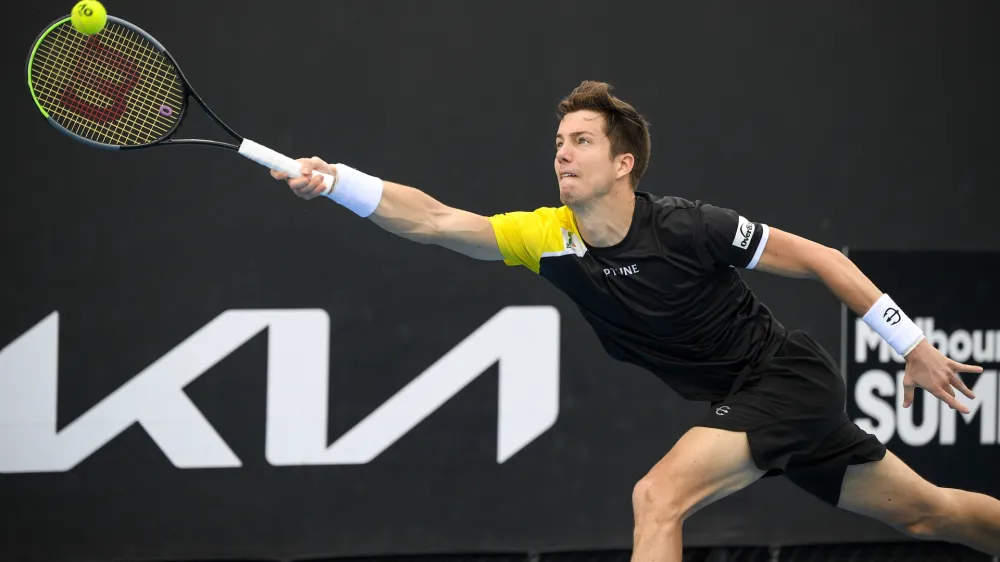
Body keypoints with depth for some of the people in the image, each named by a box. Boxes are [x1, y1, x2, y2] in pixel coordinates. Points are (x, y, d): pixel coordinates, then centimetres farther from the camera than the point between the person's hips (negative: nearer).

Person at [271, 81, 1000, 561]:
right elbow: (433, 221, -15)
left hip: (790, 377, -6)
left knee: (659, 496, -22)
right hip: (739, 401, 6)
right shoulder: (552, 240, -6)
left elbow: (821, 260, -14)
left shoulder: (686, 228, -22)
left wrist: (914, 346, -12)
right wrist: (334, 181, -29)